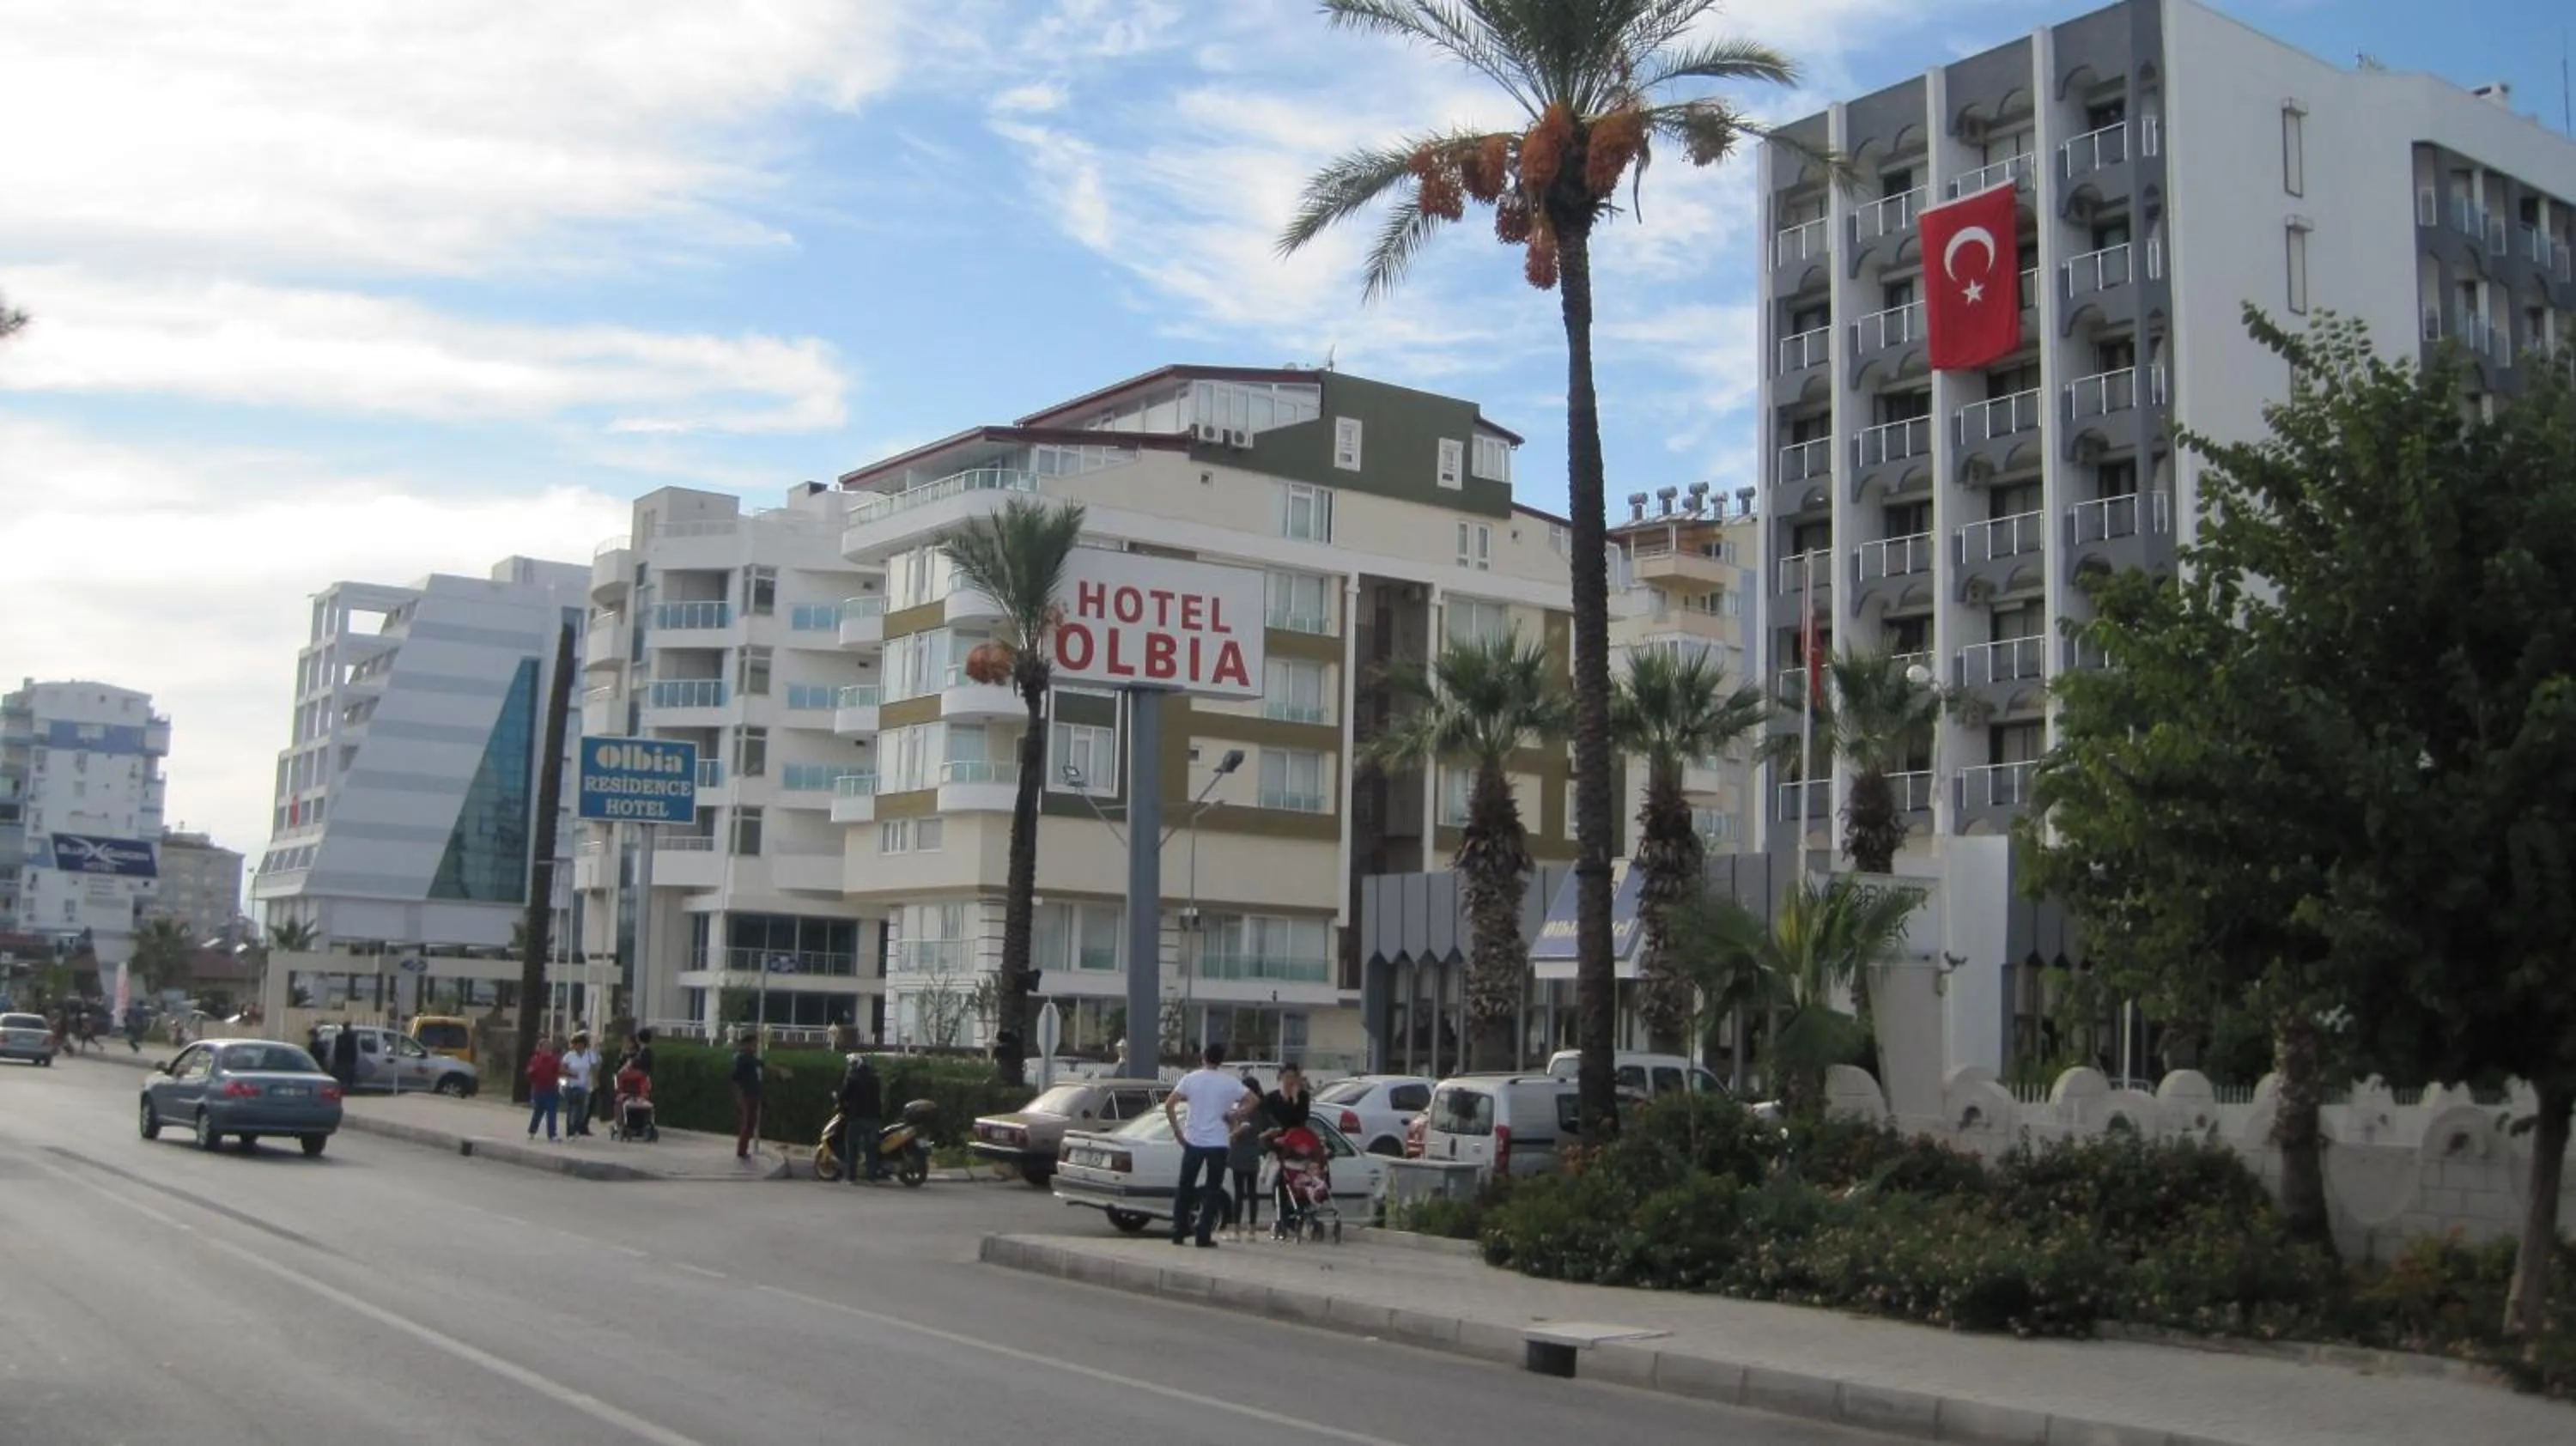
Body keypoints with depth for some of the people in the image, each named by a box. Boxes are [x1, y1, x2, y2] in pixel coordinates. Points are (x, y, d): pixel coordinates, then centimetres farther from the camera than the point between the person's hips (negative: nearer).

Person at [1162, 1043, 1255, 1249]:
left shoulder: (1190, 1079, 0)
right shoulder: (1230, 1082, -1)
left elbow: (1169, 1105, -6)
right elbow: (1254, 1100, -6)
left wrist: (1177, 1130, 1)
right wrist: (1236, 1115, 1)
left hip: (1193, 1141, 1)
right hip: (1218, 1143, -1)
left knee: (1185, 1188, 12)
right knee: (1213, 1191, 5)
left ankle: (1178, 1233, 12)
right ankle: (1204, 1237, 1)